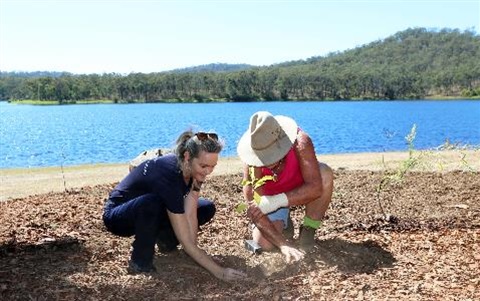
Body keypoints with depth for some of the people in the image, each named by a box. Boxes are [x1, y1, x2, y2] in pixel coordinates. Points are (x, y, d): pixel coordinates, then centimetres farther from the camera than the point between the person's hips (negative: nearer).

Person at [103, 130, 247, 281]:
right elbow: (186, 243, -37)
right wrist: (219, 272, -36)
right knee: (152, 203, -41)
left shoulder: (193, 170, -17)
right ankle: (140, 262, -20)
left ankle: (165, 238, 9)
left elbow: (190, 215, -18)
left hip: (151, 213, 7)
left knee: (207, 209, -7)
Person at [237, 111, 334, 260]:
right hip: (270, 200, 0)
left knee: (324, 173, -33)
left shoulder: (300, 142, -37)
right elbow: (254, 210, -33)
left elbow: (315, 187, -42)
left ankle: (308, 230, -14)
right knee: (264, 243, -22)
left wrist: (279, 201, -51)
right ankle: (283, 222, 15)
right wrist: (284, 245, -43)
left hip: (300, 191, 0)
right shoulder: (253, 162, -33)